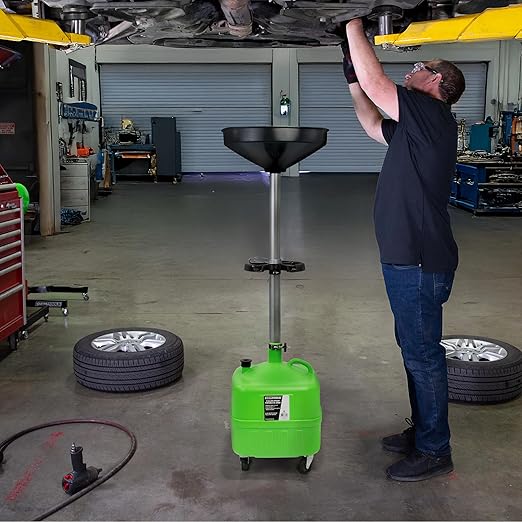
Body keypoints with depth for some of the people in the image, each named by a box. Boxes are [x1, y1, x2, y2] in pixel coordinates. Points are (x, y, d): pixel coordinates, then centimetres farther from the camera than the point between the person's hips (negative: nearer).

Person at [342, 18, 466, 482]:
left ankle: (434, 451, 12)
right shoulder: (414, 126, 15)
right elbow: (374, 126, 30)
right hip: (406, 257, 10)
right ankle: (422, 431, 32)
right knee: (414, 349, 18)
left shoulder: (432, 115, -14)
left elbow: (375, 83, -19)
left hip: (420, 261, -10)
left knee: (423, 354, -1)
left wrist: (354, 26, -7)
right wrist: (352, 79, 21)